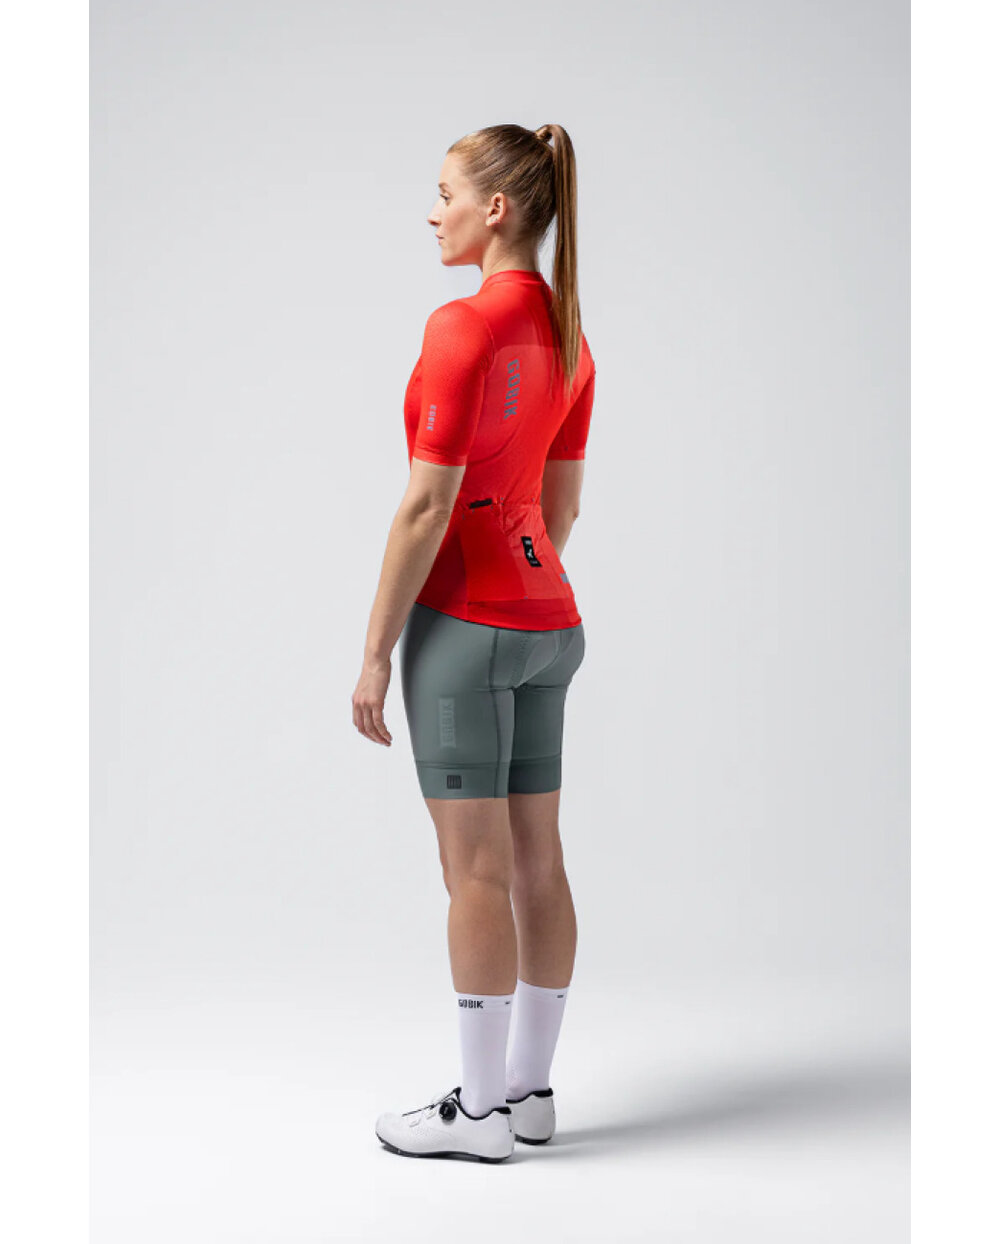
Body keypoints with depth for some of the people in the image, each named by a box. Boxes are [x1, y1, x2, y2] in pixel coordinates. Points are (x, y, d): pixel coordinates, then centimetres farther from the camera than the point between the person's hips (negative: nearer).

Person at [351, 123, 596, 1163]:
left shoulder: (464, 326, -17)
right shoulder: (567, 336, 9)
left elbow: (426, 506, -19)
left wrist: (376, 650, -13)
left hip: (465, 619, -9)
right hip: (547, 615, 9)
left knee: (476, 870, 0)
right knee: (535, 860, 12)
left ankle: (483, 1108, 10)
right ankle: (530, 1088, 23)